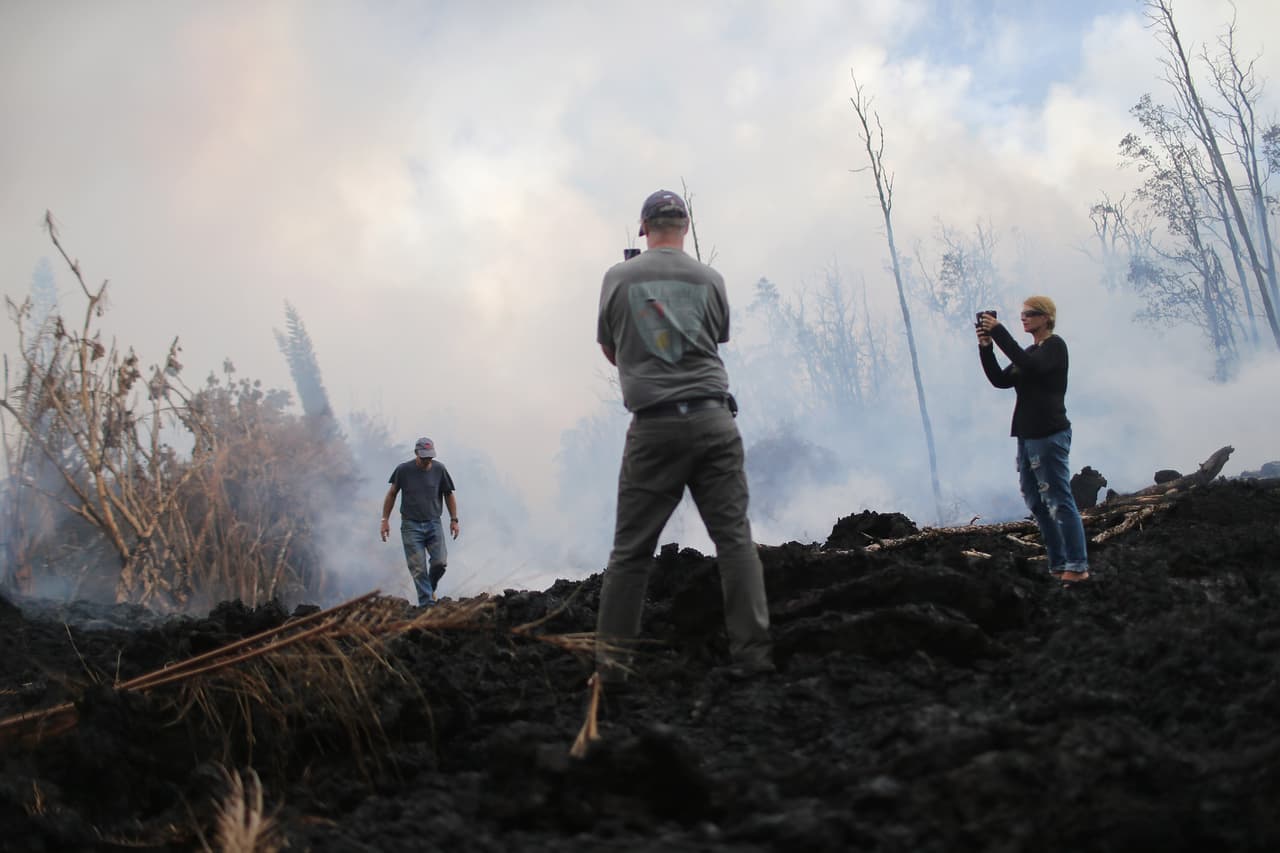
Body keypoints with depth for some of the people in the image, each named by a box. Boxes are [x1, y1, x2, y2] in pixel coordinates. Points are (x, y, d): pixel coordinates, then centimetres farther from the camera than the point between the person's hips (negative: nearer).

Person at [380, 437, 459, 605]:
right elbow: (391, 494, 6)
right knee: (418, 568, -6)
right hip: (411, 525, -1)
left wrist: (454, 520, 5)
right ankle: (427, 602, 0)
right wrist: (385, 520, 4)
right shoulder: (403, 470, -5)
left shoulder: (439, 469, -1)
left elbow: (448, 495, 9)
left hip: (434, 524, 1)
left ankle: (431, 588, 20)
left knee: (440, 562, -9)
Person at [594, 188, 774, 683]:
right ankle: (753, 652, 1)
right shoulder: (710, 279, 5)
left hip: (653, 425, 0)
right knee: (734, 537, 4)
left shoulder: (618, 277, 3)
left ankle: (611, 660, 5)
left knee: (631, 549, 4)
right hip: (712, 419, 1)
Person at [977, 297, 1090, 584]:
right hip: (1027, 436, 9)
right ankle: (1059, 566, 14)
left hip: (1050, 435, -9)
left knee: (1059, 502, -9)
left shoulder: (1055, 346, -5)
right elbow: (1000, 380, 11)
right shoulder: (1029, 353, 20)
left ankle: (1078, 567, -7)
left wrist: (999, 333, -23)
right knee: (1036, 503, 9)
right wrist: (986, 347, -1)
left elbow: (1029, 366, -24)